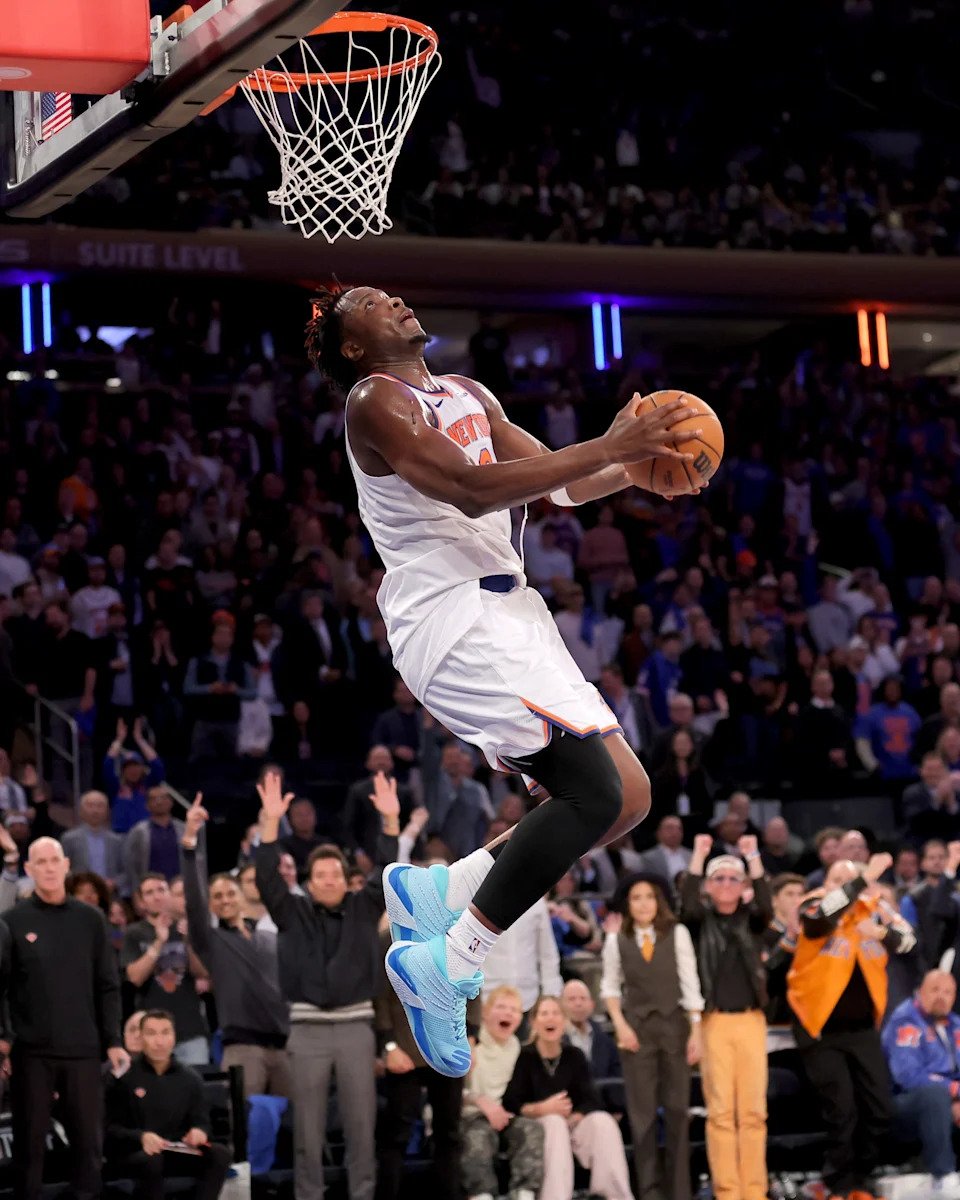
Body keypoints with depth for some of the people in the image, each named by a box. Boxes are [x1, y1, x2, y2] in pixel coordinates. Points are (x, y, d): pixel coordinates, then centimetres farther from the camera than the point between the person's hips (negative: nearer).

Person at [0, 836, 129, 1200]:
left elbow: (108, 986, 8)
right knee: (29, 1142, 4)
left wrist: (112, 1041, 2)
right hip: (31, 1051, -2)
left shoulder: (90, 919, 7)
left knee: (88, 1140, 6)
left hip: (83, 1049, 2)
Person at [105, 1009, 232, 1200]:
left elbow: (202, 1121, 13)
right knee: (150, 1160, -39)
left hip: (175, 1153, 4)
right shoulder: (123, 1075, -3)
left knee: (220, 1154, -22)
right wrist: (140, 1137, -25)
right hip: (132, 1152, -4)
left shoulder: (189, 1078, 10)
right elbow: (110, 1127, -5)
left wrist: (199, 1131, -13)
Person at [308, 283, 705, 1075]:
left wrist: (642, 461, 1)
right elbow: (471, 490, -20)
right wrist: (608, 448, -22)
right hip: (450, 618, -9)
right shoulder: (375, 402, -6)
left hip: (509, 612, 9)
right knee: (593, 793, -19)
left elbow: (563, 485, 21)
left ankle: (436, 892, 11)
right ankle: (442, 965, -12)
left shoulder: (468, 395, 21)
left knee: (628, 799, 4)